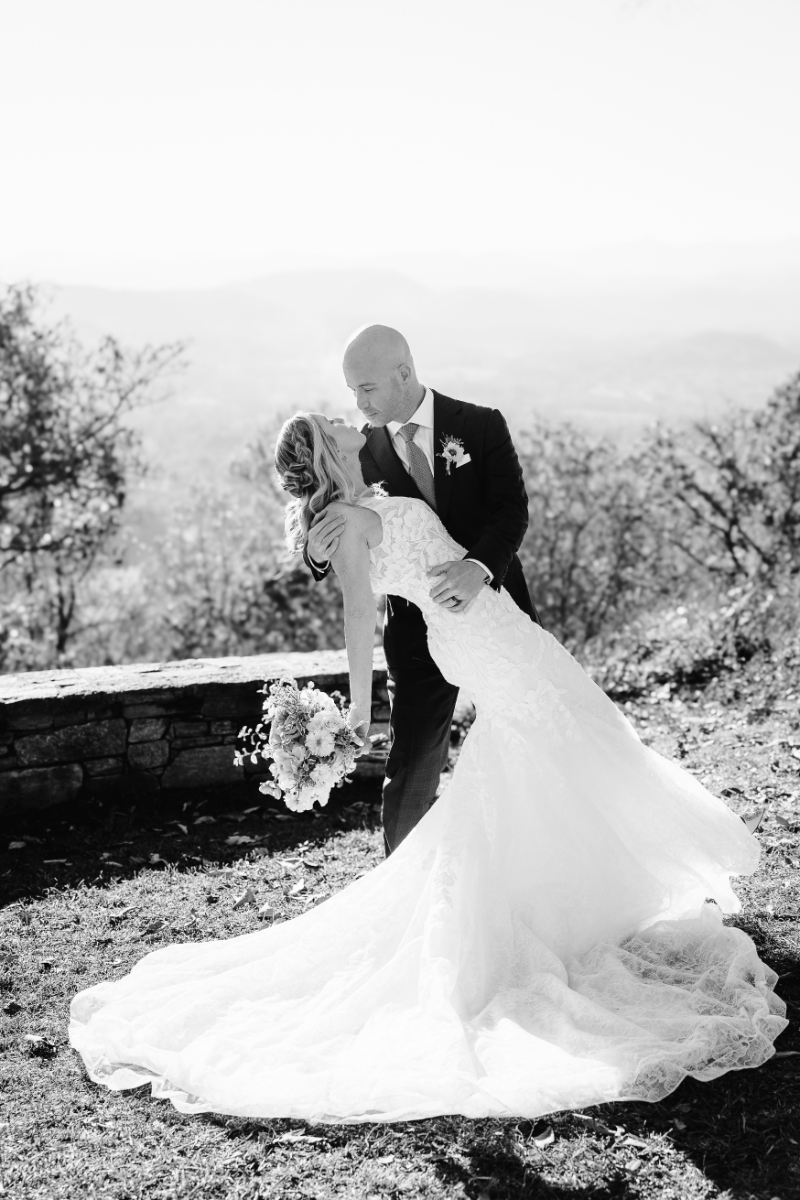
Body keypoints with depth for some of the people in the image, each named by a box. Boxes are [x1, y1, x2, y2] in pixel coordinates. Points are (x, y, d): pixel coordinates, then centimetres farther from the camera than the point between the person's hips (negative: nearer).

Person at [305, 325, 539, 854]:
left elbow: (513, 510, -14)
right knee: (411, 772, -4)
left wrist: (479, 565, -34)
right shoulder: (362, 452, -2)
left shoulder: (481, 426, -5)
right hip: (419, 631, 0)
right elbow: (354, 551, -3)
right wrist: (319, 551, -28)